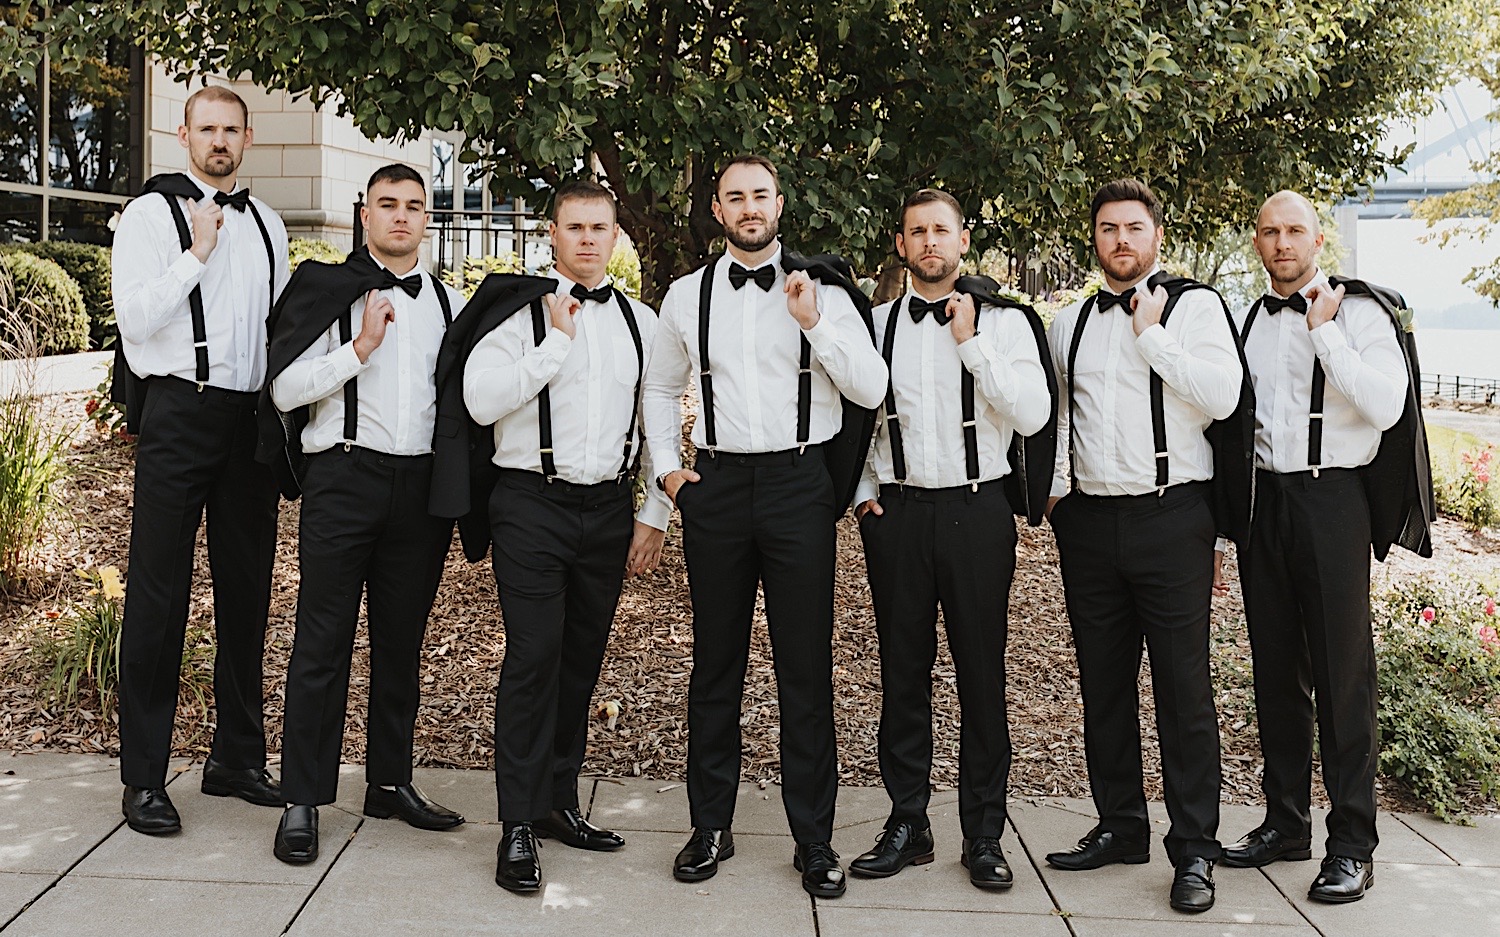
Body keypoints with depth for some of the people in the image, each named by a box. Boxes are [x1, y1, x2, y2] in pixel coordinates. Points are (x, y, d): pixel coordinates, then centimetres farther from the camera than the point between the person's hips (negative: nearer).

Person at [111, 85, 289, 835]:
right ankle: (143, 777, 7)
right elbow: (135, 316, -11)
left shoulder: (265, 225, 16)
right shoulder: (153, 213, -1)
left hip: (252, 418, 6)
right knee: (159, 595, -2)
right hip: (178, 413, -5)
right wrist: (197, 252, -14)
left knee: (246, 590, 11)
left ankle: (237, 758, 24)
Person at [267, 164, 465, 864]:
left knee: (401, 641, 12)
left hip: (422, 484, 4)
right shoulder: (329, 290, 3)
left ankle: (390, 782, 23)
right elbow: (285, 388, -4)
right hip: (345, 476, -3)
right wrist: (359, 349, -13)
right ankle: (303, 799, 8)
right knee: (324, 641, -1)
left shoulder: (450, 304, 14)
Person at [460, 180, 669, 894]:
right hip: (533, 505, -4)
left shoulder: (640, 321, 10)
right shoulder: (519, 309, -1)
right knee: (532, 658, -8)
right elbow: (481, 400, -13)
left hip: (609, 507, 4)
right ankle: (518, 825, 2)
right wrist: (556, 342, -14)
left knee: (582, 660, 12)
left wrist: (654, 514, 9)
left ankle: (559, 802, 26)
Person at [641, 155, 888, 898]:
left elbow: (872, 390, -5)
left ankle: (814, 839, 14)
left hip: (799, 483, -2)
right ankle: (710, 827, 23)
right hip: (716, 485, 2)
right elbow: (660, 386, 20)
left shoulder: (822, 292, 2)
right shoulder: (687, 296, 8)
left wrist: (815, 324, -16)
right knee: (715, 662, 10)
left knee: (807, 668, 2)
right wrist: (665, 464, 8)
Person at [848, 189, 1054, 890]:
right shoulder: (875, 324, 8)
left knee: (982, 674, 3)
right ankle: (907, 824, 20)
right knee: (903, 672, 8)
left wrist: (972, 341, -12)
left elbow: (1033, 415, -10)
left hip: (978, 510, -2)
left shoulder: (1004, 322, 2)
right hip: (896, 512, 2)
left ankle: (984, 836, 15)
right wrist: (862, 489, 7)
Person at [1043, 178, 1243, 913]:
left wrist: (1150, 332, -11)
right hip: (1089, 520, 5)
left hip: (1169, 517, -4)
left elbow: (1221, 396, -13)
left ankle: (1194, 851, 8)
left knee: (1183, 687, -2)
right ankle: (1120, 827, 24)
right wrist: (1053, 489, 10)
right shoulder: (1069, 322, 14)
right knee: (1103, 682, 11)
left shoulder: (1194, 306, 1)